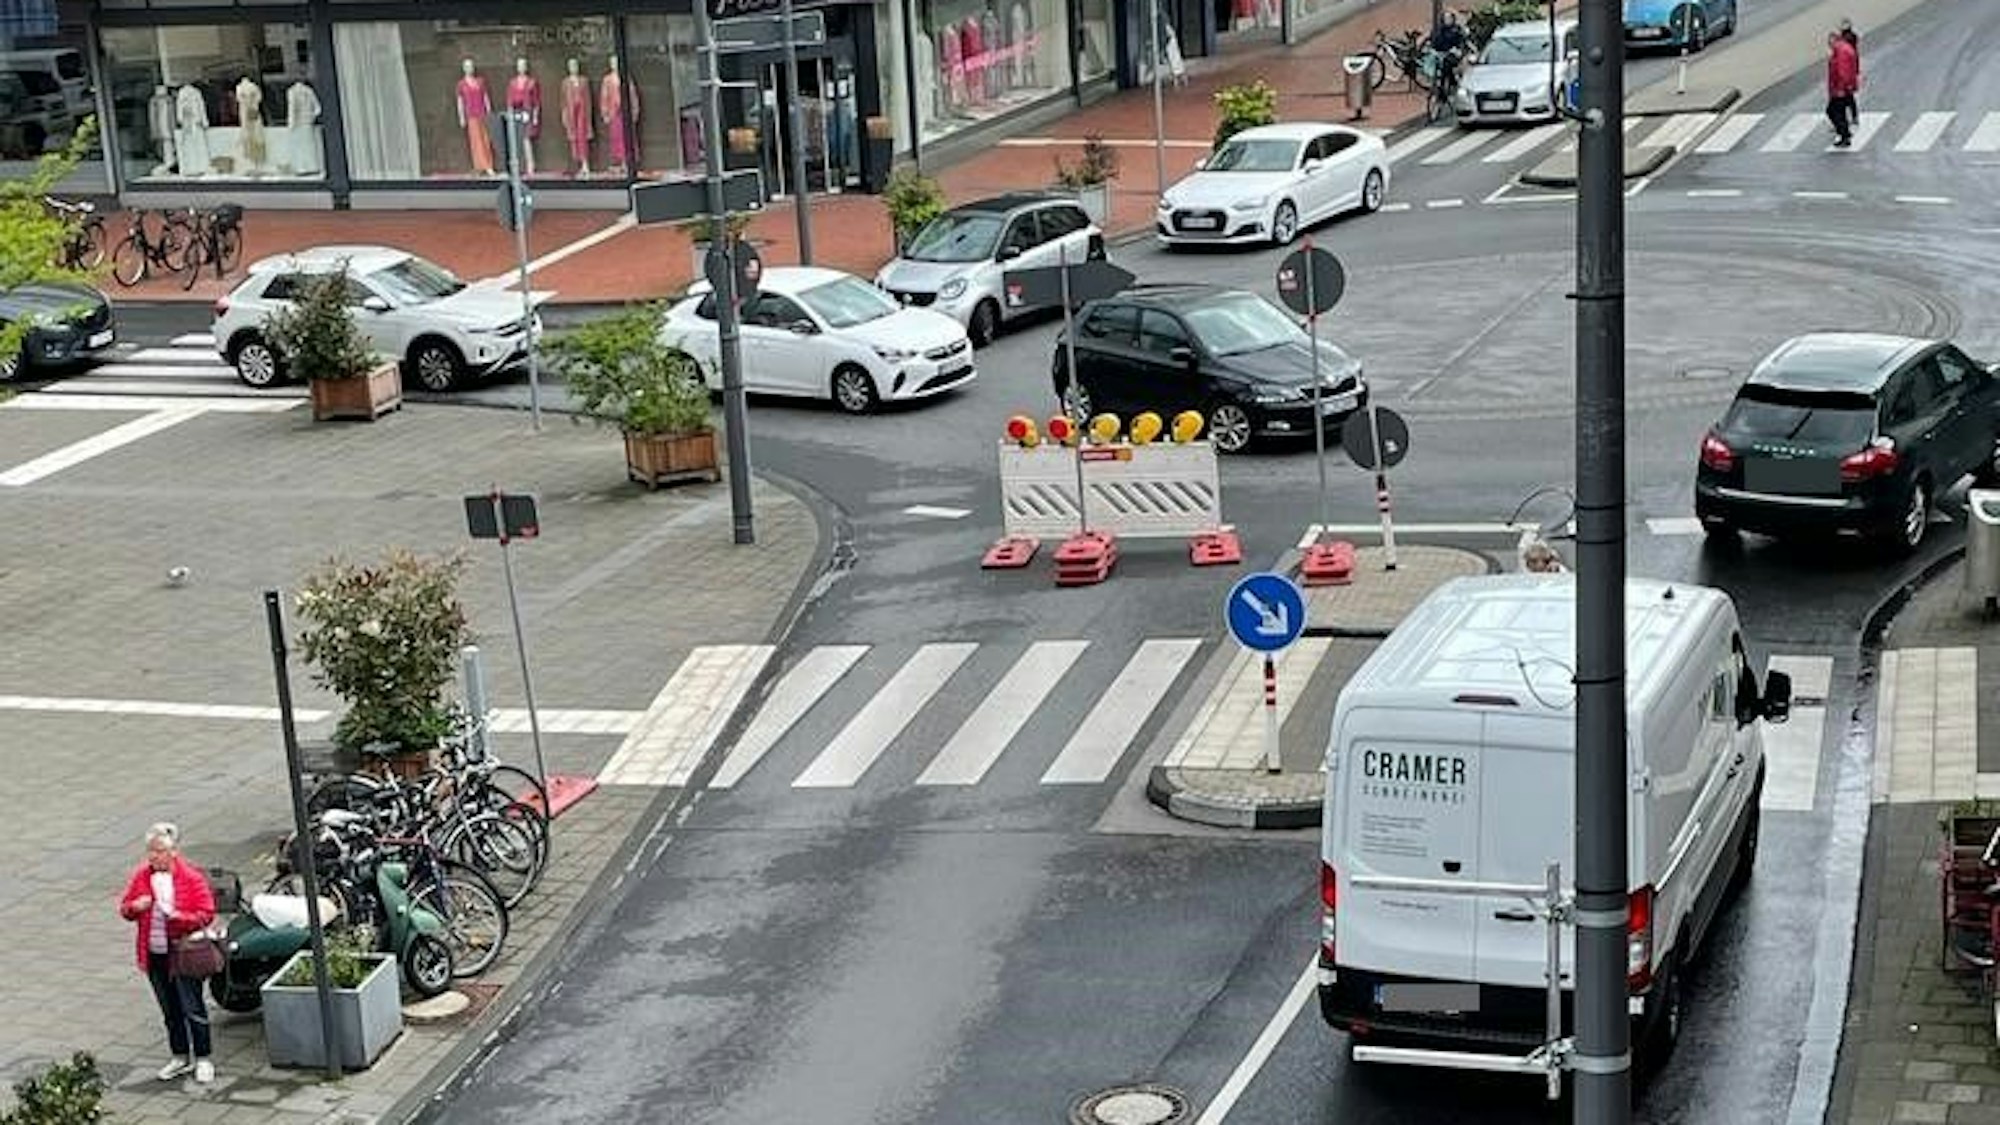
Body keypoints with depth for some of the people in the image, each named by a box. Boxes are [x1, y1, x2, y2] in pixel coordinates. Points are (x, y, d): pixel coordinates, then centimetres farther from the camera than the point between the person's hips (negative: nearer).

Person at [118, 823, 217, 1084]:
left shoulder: (192, 877, -12)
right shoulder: (141, 876, 3)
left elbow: (206, 914, -12)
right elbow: (124, 910, 11)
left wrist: (177, 915, -26)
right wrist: (135, 907, -13)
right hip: (154, 954, 5)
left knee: (193, 1008, -1)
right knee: (170, 1010, 15)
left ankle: (202, 1059, 11)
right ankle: (180, 1057, 28)